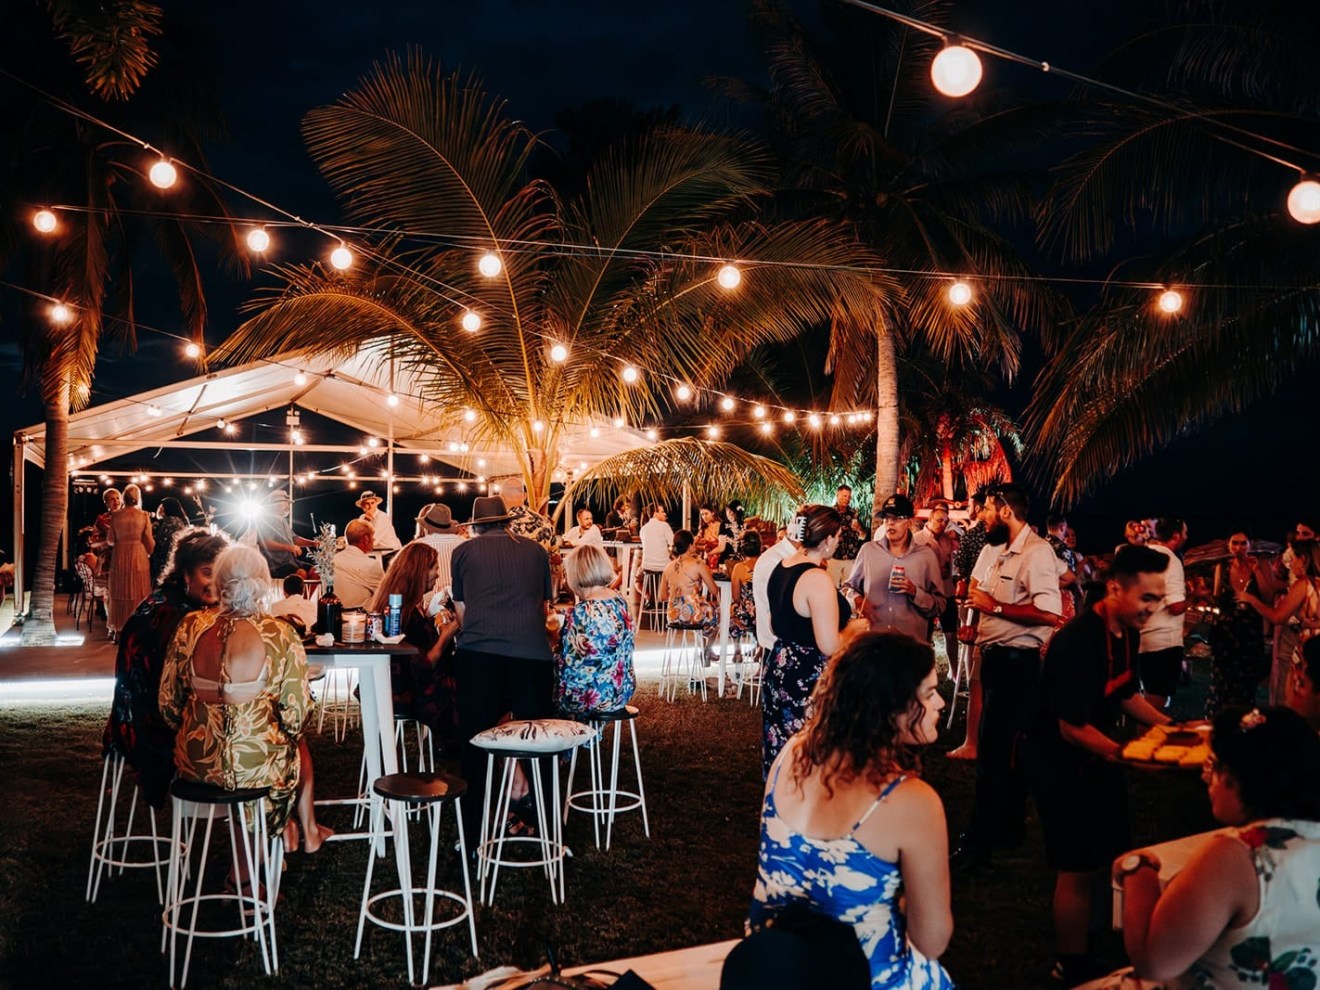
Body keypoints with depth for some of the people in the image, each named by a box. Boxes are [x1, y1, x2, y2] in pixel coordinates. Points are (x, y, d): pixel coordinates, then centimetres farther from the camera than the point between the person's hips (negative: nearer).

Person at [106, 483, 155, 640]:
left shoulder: (115, 516, -1)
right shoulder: (144, 516, -5)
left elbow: (110, 540, 5)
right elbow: (149, 542, -3)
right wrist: (152, 555, 15)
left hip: (119, 558, 2)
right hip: (139, 557, -2)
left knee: (120, 594, 10)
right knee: (139, 595, 5)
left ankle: (119, 629, 13)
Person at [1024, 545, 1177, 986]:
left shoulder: (1127, 632, -2)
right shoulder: (1077, 643, -30)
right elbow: (1073, 728, -28)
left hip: (1099, 755, 9)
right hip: (1061, 763, -9)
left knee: (1114, 853, 19)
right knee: (1079, 869, 0)